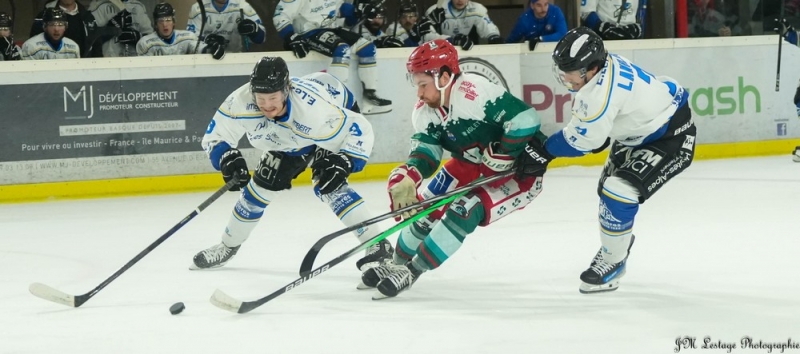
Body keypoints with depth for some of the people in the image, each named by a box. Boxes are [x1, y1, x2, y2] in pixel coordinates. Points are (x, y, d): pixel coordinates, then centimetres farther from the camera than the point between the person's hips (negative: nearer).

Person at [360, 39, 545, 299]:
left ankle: (413, 270, -8)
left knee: (464, 212, -21)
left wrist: (501, 156, -26)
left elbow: (525, 119, -37)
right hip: (471, 164, 8)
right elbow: (424, 153, -12)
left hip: (517, 169, -8)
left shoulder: (476, 93, -34)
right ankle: (398, 263, 28)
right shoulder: (425, 112, -9)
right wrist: (406, 178, -33)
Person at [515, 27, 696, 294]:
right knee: (609, 187, 23)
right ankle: (620, 240, 48)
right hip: (641, 130, 11)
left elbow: (583, 139, -28)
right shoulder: (604, 65, -9)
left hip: (672, 137, -11)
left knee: (619, 191, -22)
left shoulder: (604, 90, -36)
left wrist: (544, 151, -19)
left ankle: (613, 260, -4)